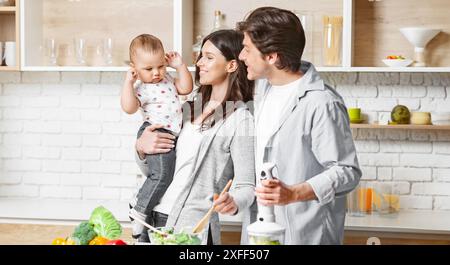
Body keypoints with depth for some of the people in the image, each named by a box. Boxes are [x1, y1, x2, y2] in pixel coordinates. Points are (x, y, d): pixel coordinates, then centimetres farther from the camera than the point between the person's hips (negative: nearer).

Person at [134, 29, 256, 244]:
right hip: (154, 218, 6)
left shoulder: (240, 120, -10)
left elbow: (246, 186, -14)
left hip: (192, 228, -6)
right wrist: (141, 148, -4)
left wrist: (233, 203, -35)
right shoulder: (190, 108, 10)